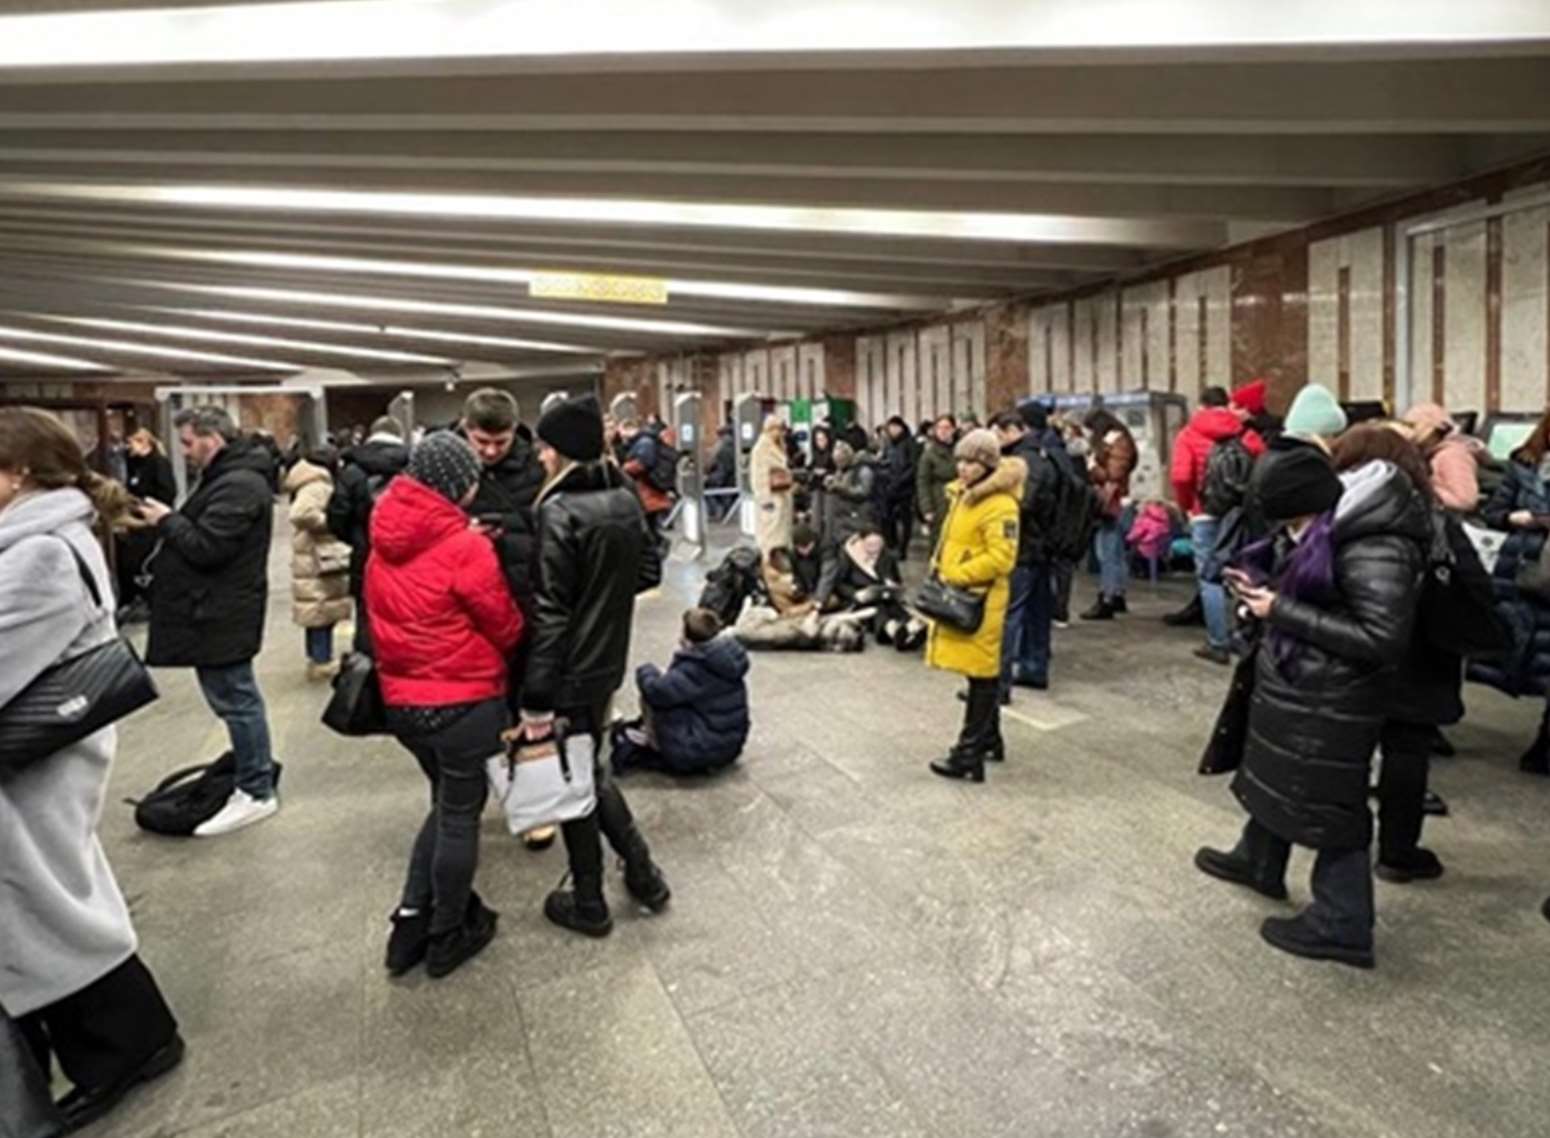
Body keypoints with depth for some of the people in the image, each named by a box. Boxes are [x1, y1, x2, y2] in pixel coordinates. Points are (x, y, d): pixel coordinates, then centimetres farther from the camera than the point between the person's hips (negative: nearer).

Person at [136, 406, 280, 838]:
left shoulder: (238, 485, -19)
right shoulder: (227, 478, 16)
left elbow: (206, 547, -24)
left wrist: (167, 521, -11)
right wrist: (171, 522, 5)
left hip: (221, 614, -11)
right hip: (217, 609, 11)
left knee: (235, 699, -4)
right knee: (236, 697, 16)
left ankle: (256, 792, 3)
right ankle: (254, 774, 26)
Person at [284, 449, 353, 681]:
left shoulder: (308, 485, 15)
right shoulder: (318, 486, -18)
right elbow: (302, 514, -33)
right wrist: (328, 522, -20)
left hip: (314, 561, 10)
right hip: (320, 562, -10)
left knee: (320, 615, 17)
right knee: (323, 614, -3)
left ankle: (318, 659, 26)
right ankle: (321, 663, 3)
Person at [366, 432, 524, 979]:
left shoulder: (384, 542, 3)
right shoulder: (465, 546, -18)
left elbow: (384, 615, 12)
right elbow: (507, 627, -9)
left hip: (400, 698, 7)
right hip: (463, 701, -7)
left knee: (447, 803, 24)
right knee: (461, 814, 10)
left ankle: (411, 922, 24)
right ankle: (447, 937, 24)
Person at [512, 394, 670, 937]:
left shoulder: (559, 511, -20)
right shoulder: (625, 498, 2)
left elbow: (550, 612, -23)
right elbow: (649, 570, 12)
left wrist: (536, 702, -20)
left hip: (571, 668, -7)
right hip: (609, 658, 7)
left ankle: (588, 903, 24)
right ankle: (642, 871, 28)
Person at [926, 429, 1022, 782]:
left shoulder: (1000, 505, -17)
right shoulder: (962, 495, 13)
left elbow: (1001, 557, -24)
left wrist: (957, 574, -22)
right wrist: (940, 566, 12)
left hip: (980, 598, -9)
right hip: (958, 595, 9)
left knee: (981, 674, -2)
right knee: (982, 671, 17)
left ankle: (970, 753, 2)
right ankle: (989, 739, 29)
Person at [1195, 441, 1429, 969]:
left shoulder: (1373, 551, -25)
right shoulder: (1325, 533, 4)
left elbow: (1382, 638, -29)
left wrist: (1284, 611, -26)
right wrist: (1265, 590, -2)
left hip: (1331, 706, -10)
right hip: (1293, 688, 10)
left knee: (1328, 803, 2)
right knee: (1275, 777, 25)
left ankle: (1341, 926, 18)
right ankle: (1257, 862, 47)